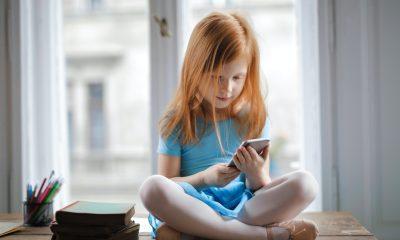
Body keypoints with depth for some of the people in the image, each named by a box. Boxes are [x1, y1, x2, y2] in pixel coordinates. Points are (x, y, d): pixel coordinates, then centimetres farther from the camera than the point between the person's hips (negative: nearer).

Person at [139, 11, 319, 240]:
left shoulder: (255, 116, 8)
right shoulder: (177, 121, 3)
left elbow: (262, 188, 8)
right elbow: (166, 185, 0)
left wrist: (257, 175, -16)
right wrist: (205, 177, -18)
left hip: (244, 203, 2)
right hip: (195, 204, -1)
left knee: (305, 182, -23)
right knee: (152, 187, -33)